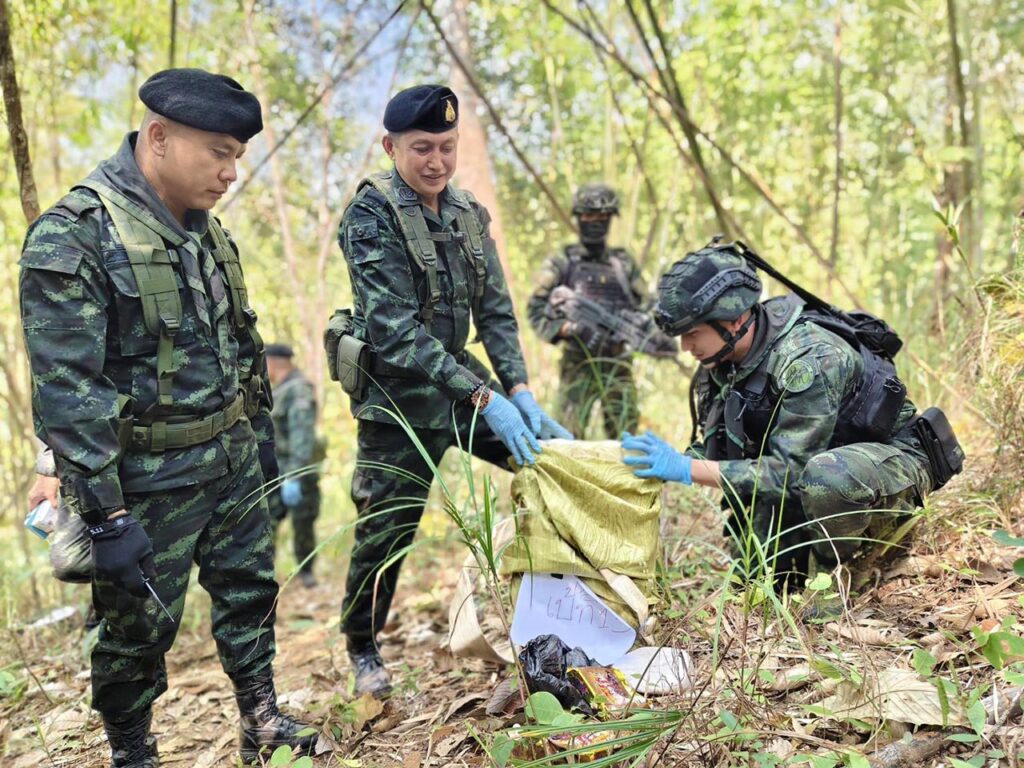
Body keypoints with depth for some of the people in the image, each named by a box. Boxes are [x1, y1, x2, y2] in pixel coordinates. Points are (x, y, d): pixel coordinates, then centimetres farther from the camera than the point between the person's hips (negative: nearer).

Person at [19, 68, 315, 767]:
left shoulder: (206, 231, 6)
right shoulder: (73, 236, -19)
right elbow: (68, 392, -22)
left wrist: (261, 437, 20)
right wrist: (106, 516, -23)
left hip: (234, 461, 7)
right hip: (151, 481, -7)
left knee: (250, 589, 18)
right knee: (140, 627, 8)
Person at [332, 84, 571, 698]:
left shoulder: (470, 214, 3)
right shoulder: (371, 215, -17)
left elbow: (495, 312, 2)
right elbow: (397, 330, -25)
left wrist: (519, 391, -13)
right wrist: (485, 399, -30)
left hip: (461, 377, 6)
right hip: (399, 395, -6)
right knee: (386, 531, 2)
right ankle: (363, 649, 28)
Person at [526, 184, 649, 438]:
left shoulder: (625, 264, 12)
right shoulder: (561, 263, 3)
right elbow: (536, 310, -3)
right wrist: (568, 329, -19)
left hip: (618, 364, 3)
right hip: (578, 363, -3)